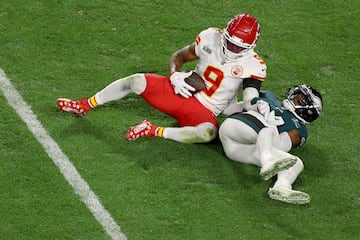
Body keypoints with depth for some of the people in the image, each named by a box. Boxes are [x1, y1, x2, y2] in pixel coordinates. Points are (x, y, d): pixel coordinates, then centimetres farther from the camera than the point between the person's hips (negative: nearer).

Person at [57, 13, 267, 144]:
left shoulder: (252, 66, -12)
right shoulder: (211, 38, -4)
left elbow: (251, 102, -19)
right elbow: (179, 57, 8)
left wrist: (257, 106, -41)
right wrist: (175, 75, -11)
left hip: (205, 111, -3)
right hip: (182, 90, 3)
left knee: (208, 132, -40)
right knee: (138, 81, -18)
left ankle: (155, 132, -21)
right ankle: (85, 106, 3)